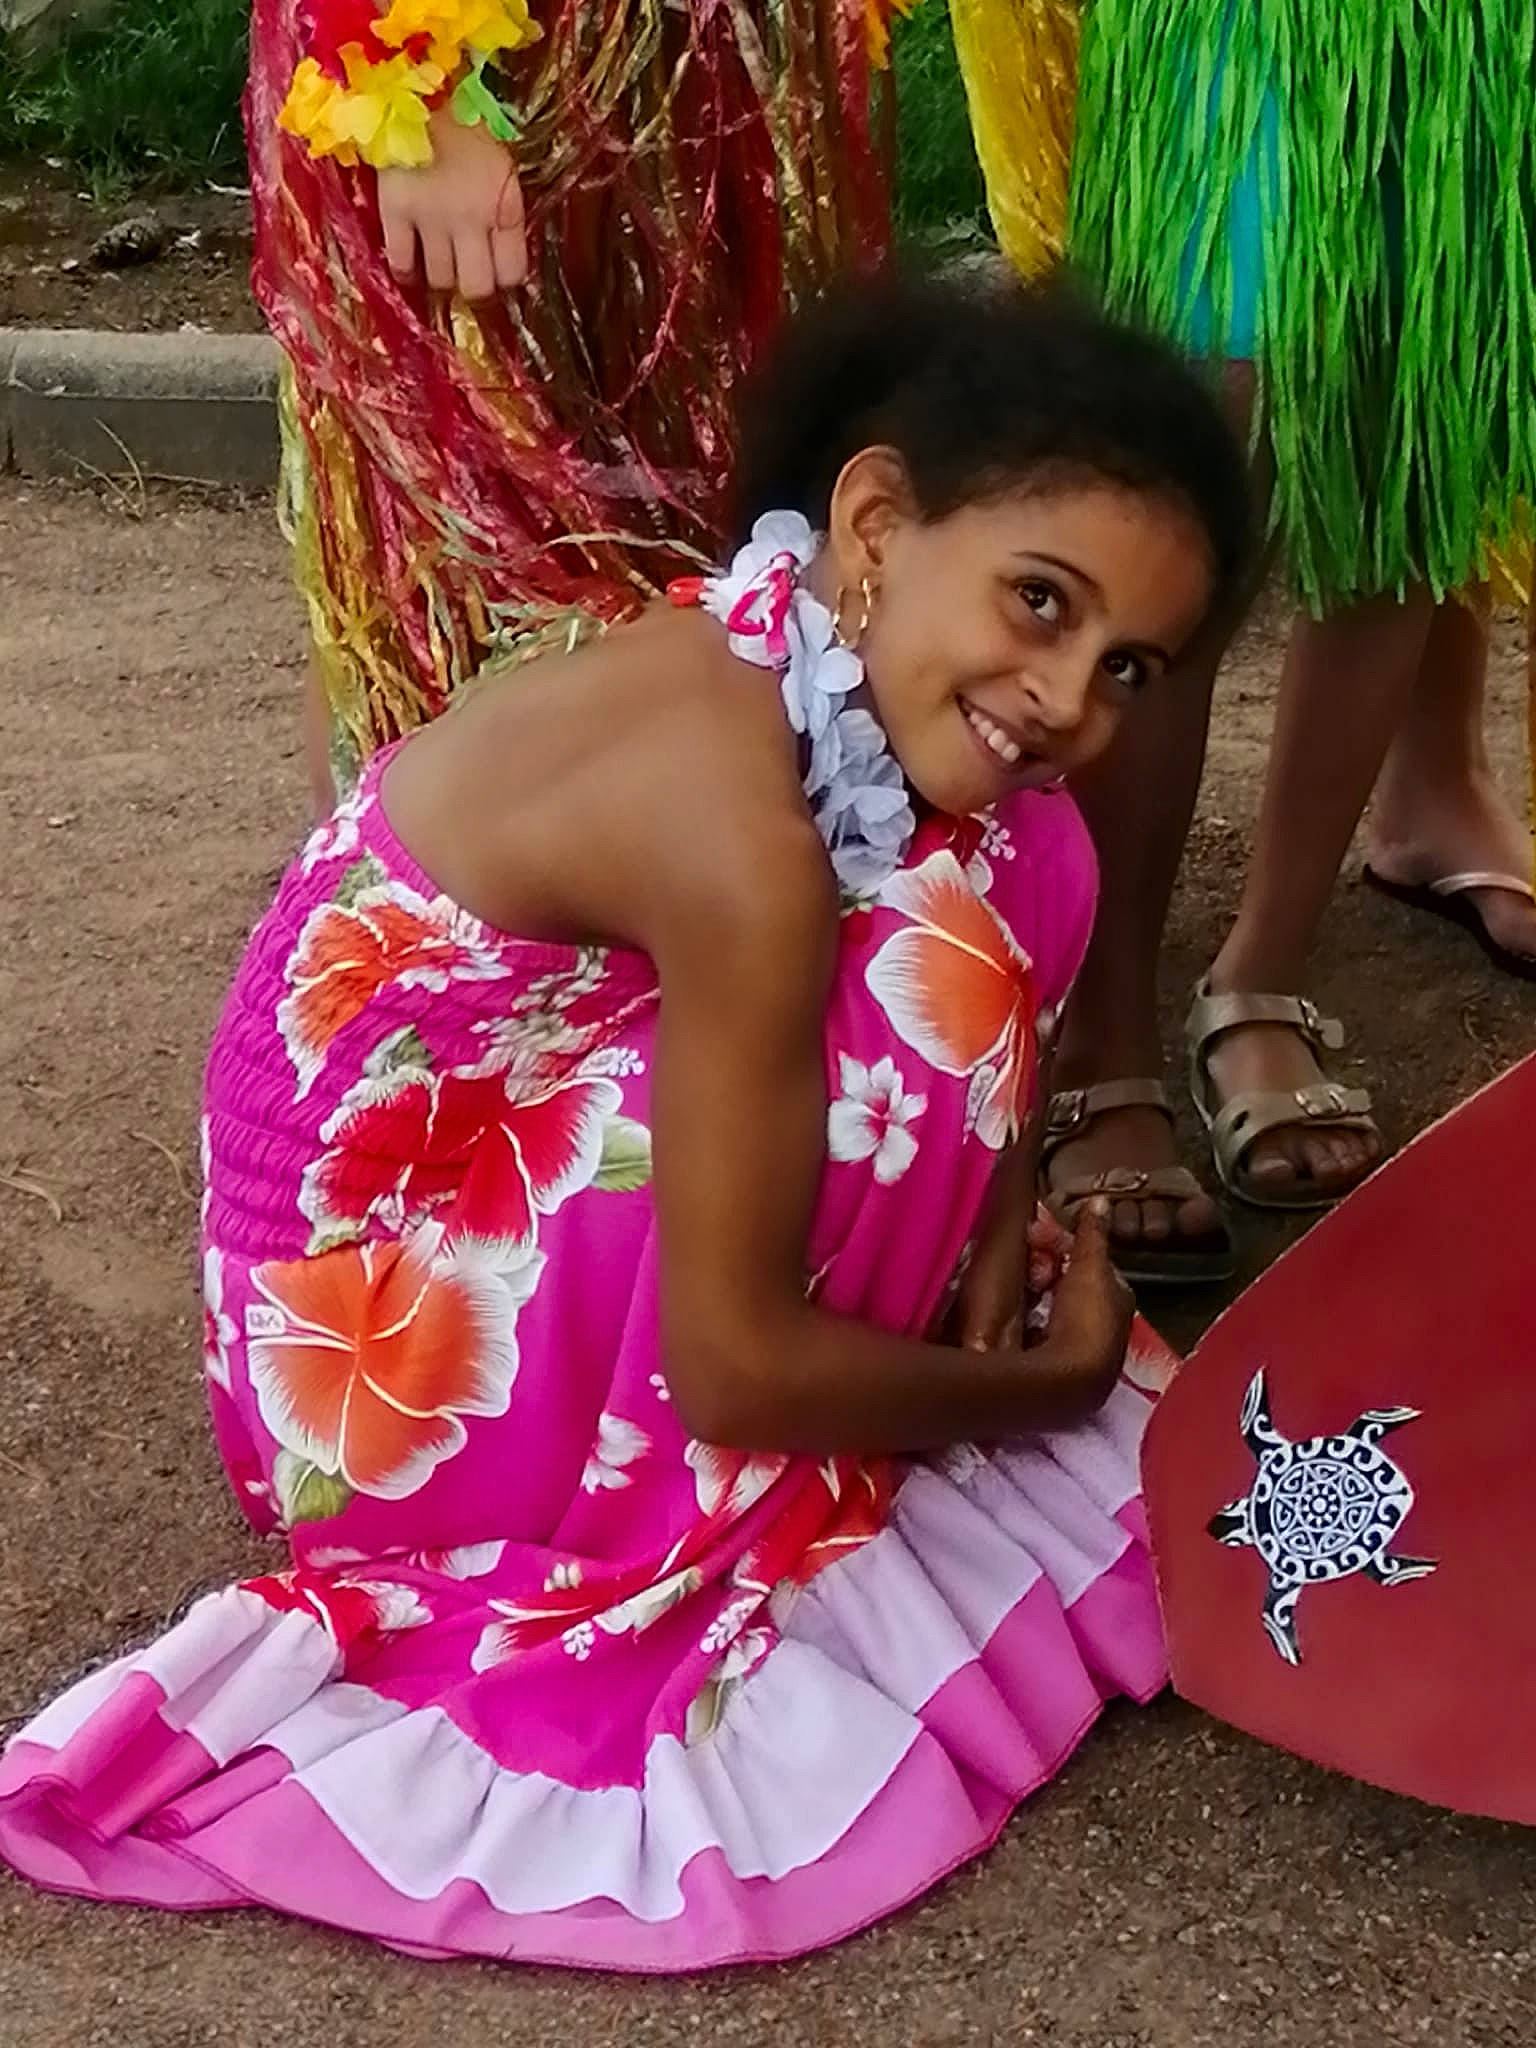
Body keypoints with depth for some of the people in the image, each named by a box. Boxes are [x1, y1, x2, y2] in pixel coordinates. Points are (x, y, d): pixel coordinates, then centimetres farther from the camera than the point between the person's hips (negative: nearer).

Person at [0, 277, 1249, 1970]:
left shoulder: (764, 663, -6)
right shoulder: (747, 836, -32)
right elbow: (735, 1372, -26)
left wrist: (998, 1214, -8)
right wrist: (1039, 1390, -10)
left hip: (478, 1184, 9)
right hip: (400, 1357, -9)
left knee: (999, 853, 2)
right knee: (927, 962, -26)